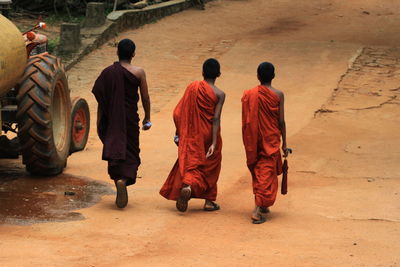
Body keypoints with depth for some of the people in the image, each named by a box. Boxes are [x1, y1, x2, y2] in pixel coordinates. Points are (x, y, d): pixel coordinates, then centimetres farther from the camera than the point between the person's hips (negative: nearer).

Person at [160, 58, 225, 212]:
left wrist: (179, 132, 8)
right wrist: (214, 143, -18)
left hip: (192, 135, 1)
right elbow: (216, 119, -17)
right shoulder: (219, 94, -10)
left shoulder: (192, 87, -3)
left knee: (190, 163, 6)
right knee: (210, 167, 13)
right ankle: (209, 201, 15)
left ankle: (186, 186, -22)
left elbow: (179, 113, -3)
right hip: (208, 135, -1)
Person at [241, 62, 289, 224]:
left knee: (257, 170, 20)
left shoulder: (248, 95, -3)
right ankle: (258, 209, -11)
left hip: (253, 142, 3)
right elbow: (281, 122, -8)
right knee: (267, 173, 0)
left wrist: (248, 143, 12)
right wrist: (284, 143, 2)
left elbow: (245, 121, 1)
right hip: (271, 141, -3)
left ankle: (262, 205, 30)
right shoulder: (278, 95, -9)